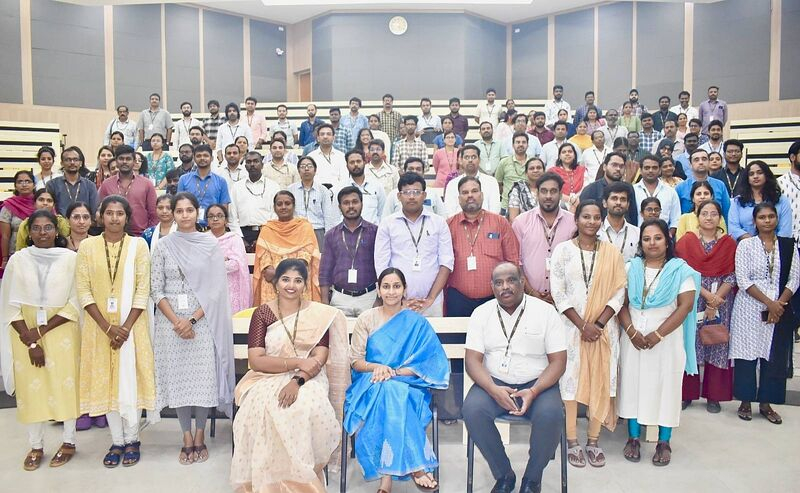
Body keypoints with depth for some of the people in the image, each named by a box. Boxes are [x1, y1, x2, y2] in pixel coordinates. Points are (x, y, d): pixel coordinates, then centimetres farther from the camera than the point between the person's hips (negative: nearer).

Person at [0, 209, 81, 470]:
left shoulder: (70, 258, -5)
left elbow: (76, 302, -6)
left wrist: (42, 330, -13)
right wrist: (31, 341, -9)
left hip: (61, 332, -1)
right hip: (25, 333, 1)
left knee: (66, 385, 5)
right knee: (30, 388, 7)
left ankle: (68, 441, 21)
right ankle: (36, 446, 22)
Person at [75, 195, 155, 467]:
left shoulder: (138, 245, -2)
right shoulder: (87, 246, 1)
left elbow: (143, 289, -5)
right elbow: (83, 291, -3)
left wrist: (125, 327, -12)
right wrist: (107, 326, -11)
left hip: (131, 324, -1)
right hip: (99, 326, 1)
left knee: (130, 381, 2)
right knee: (105, 381, 7)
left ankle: (132, 440, 17)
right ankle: (116, 441, 19)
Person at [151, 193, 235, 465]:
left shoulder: (211, 245, 1)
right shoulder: (163, 246, 4)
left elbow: (216, 288, -4)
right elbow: (156, 289, 1)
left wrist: (192, 320, -12)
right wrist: (176, 321, -10)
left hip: (202, 320, -1)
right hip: (171, 320, 1)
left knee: (203, 376, 1)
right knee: (177, 377, 5)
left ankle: (200, 436, 18)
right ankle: (187, 438, 18)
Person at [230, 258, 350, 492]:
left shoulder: (320, 314, 3)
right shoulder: (262, 313, 1)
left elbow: (319, 358, -6)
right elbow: (255, 360, -7)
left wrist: (297, 381, -24)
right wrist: (297, 362, -16)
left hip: (308, 380, 0)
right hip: (268, 379, 0)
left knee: (308, 408, -33)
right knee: (266, 409, -33)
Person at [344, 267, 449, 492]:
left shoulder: (417, 322, 6)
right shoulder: (366, 319, 9)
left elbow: (429, 363, -1)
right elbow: (355, 361, 6)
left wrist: (394, 372, -16)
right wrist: (376, 367, -16)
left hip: (408, 384, -1)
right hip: (371, 384, 1)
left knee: (395, 393, -36)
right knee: (385, 392, -35)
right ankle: (415, 466, -33)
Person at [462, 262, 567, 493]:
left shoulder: (545, 311, -2)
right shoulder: (481, 313, 2)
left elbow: (558, 361, -4)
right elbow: (473, 359, -3)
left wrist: (533, 392, -20)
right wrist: (494, 390, -22)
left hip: (537, 383, -1)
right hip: (494, 382, 1)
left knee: (550, 415, -31)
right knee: (472, 411, -28)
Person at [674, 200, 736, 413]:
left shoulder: (729, 243, 4)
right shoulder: (686, 241, 0)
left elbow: (732, 276, -1)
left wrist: (716, 299, -11)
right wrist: (707, 295, -15)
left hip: (721, 300, 1)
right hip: (692, 299, -1)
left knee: (717, 346, 4)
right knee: (689, 344, 1)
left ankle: (713, 396, 16)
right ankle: (687, 393, 12)